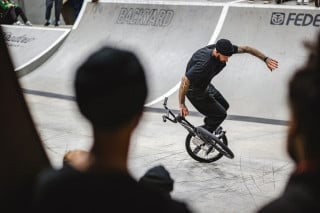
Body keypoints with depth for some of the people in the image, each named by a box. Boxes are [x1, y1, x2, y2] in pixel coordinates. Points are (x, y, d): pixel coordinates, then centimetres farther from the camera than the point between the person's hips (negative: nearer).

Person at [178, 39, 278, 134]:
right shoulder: (204, 64, -40)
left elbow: (245, 49, -5)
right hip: (195, 91, -9)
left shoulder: (223, 49, -18)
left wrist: (265, 59, -7)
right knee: (220, 114, -7)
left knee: (224, 106, 20)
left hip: (205, 85, 9)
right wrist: (182, 104, -30)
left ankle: (205, 129, 35)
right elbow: (185, 81, -36)